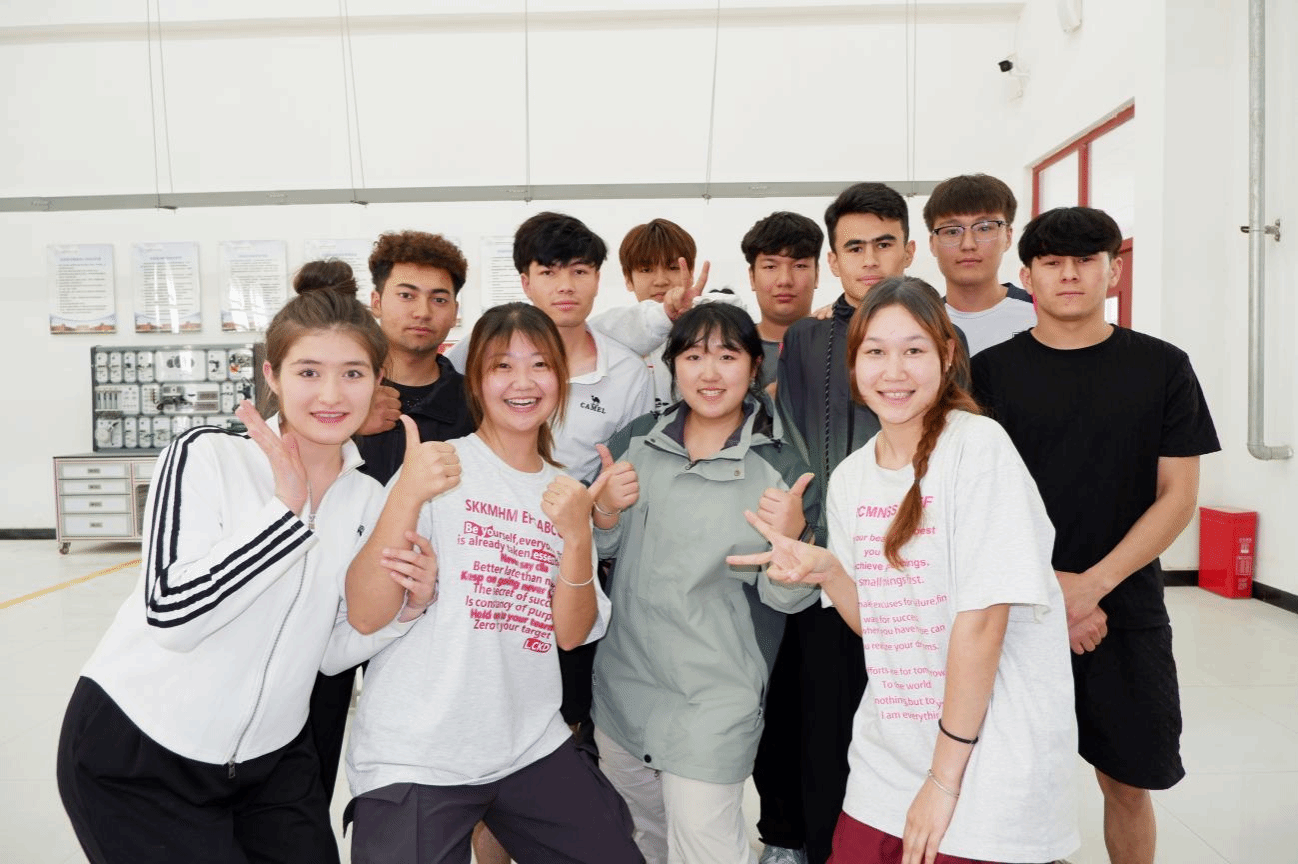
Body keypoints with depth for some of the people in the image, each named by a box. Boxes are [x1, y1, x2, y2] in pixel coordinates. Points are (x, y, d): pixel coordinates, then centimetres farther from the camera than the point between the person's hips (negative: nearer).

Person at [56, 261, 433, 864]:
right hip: (135, 756, -4)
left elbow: (329, 650, 2)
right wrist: (286, 508, -26)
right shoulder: (207, 456, -16)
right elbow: (170, 615, -26)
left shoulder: (368, 500, -2)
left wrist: (406, 605, -15)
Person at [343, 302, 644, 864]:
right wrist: (407, 496, -29)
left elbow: (571, 633, -2)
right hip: (414, 759, -4)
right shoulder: (440, 467, -9)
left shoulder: (566, 491, 6)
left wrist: (576, 535, -17)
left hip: (531, 747, 5)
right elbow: (364, 616, -16)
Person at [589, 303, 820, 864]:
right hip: (622, 681, 5)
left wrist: (790, 537, -28)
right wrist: (605, 508, -12)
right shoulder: (637, 442, -1)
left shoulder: (779, 467, -11)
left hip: (713, 704, -4)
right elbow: (601, 549, 9)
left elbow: (785, 598, -9)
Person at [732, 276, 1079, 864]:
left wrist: (945, 777, -15)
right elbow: (877, 622, 9)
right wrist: (824, 570, -11)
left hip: (987, 761, -5)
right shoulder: (849, 478, 3)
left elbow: (982, 618, -19)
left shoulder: (978, 446, -16)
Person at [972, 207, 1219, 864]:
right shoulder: (990, 371, 1)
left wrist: (1092, 585, -13)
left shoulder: (1162, 368, 2)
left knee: (1128, 783, 11)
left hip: (1125, 611, 1)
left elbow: (1178, 495, -1)